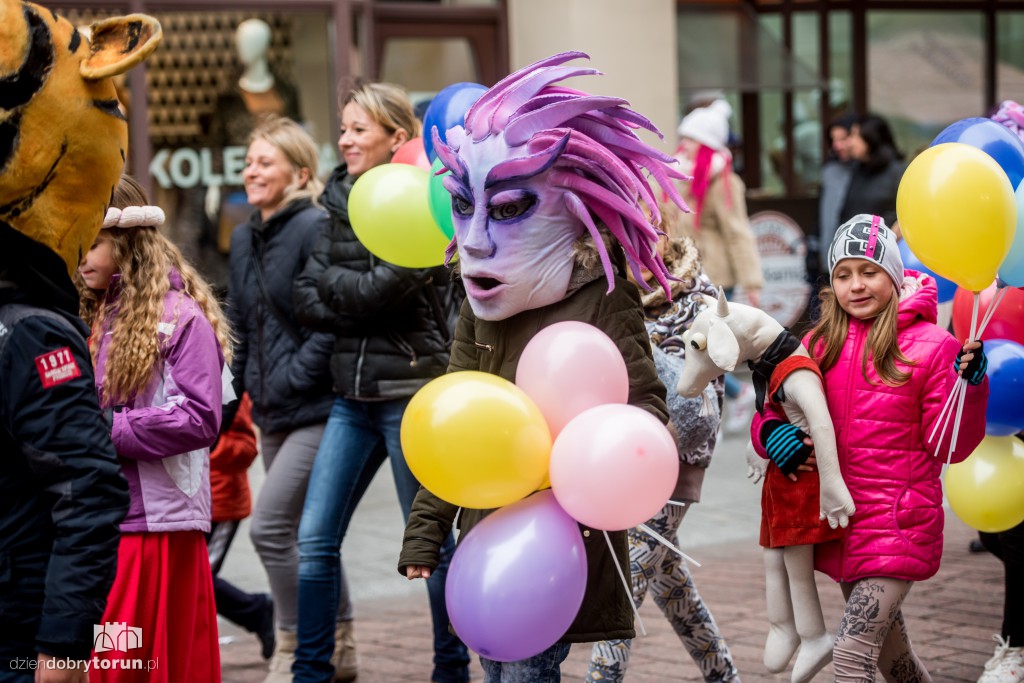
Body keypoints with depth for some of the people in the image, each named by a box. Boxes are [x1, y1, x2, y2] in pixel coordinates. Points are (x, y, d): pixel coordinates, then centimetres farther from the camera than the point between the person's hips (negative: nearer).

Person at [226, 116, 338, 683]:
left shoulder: (316, 229, -13)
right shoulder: (244, 239, 13)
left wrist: (292, 379, -17)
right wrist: (242, 383, 11)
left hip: (317, 408, -9)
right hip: (273, 412, 9)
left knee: (270, 524, -14)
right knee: (307, 535, 14)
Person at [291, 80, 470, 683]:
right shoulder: (345, 201, 11)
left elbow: (380, 290, -20)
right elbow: (309, 303, 6)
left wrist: (327, 279, -3)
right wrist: (359, 309, -11)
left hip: (411, 390, -6)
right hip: (353, 394, 7)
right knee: (315, 538, 2)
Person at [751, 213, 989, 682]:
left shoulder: (930, 345, -8)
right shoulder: (820, 344, 4)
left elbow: (949, 447, -9)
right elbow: (775, 411, 10)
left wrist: (968, 386, -25)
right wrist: (771, 433, -13)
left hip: (899, 524, -6)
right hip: (841, 521, 6)